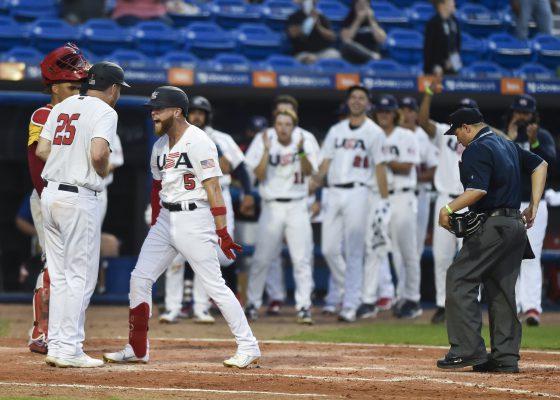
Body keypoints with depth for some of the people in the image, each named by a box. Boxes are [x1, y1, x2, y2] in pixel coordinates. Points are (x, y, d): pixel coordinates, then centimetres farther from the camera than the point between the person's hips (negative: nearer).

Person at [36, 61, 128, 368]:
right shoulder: (105, 112, -8)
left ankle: (55, 346, 14)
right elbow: (98, 154, -22)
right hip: (79, 197, -7)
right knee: (80, 277, -2)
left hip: (50, 193, 7)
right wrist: (104, 172, -2)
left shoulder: (62, 107, 14)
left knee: (59, 276, 13)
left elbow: (41, 150, 9)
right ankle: (69, 350, -3)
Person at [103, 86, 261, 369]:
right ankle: (137, 349, 10)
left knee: (214, 285, -9)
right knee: (139, 279, 3)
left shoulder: (198, 142, -12)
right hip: (165, 219, 8)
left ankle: (249, 347, -2)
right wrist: (155, 224, 19)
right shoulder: (160, 145, 12)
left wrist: (222, 231, -22)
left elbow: (213, 188, -17)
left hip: (194, 218, -8)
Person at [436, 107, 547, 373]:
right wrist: (533, 206, 18)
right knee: (502, 289, 11)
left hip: (492, 226, -9)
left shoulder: (476, 150, -11)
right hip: (516, 225, 9)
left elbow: (478, 190, -23)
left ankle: (467, 349, -15)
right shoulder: (508, 146, 18)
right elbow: (540, 164, 23)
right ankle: (506, 357, 8)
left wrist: (448, 209, -14)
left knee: (460, 280, -7)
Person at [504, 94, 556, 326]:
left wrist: (534, 142, -28)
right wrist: (509, 141, -17)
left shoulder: (543, 136, 4)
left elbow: (551, 160, -14)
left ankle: (532, 307, -16)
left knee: (531, 257, -10)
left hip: (534, 205, -2)